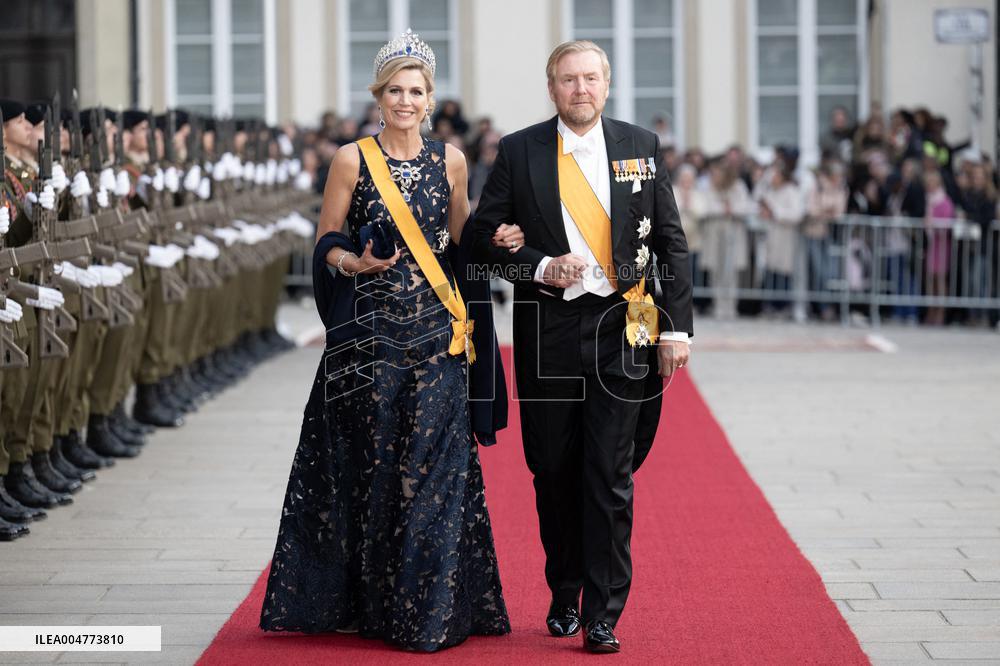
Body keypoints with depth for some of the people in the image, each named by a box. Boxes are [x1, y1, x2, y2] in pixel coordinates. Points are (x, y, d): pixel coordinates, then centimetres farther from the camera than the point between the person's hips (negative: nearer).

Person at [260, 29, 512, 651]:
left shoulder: (450, 160, 8)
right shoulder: (353, 159, 0)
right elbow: (327, 243, 3)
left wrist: (494, 243, -2)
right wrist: (355, 263, -17)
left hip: (435, 332, 2)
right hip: (369, 330, -2)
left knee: (433, 465, -2)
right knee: (370, 463, 2)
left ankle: (428, 609, 6)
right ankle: (368, 602, 13)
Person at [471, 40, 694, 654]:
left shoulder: (642, 147, 5)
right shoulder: (518, 151, 3)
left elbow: (672, 243, 6)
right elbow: (486, 235, 4)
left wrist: (676, 328, -1)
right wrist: (540, 268, -13)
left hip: (622, 329, -1)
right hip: (547, 331, 1)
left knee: (611, 477, -3)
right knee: (554, 472, 9)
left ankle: (603, 615, 1)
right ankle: (564, 596, 26)